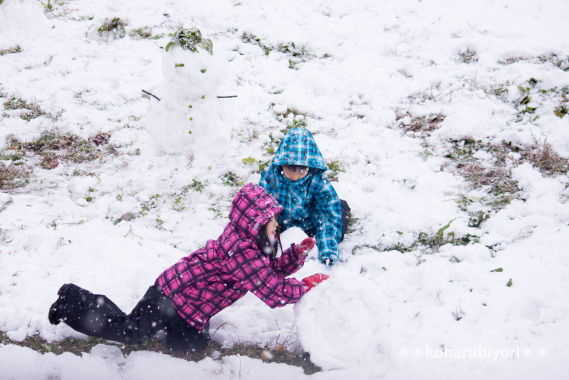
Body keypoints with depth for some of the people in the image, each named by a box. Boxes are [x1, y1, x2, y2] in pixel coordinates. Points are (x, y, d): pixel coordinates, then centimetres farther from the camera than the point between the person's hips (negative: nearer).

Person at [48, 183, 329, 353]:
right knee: (130, 332, 1)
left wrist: (299, 252, -9)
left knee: (194, 344, 13)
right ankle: (72, 302, 18)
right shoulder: (242, 252, -30)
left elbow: (273, 268, 6)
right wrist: (308, 285, -21)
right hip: (175, 297, -9)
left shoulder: (246, 238, 0)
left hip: (187, 296, 9)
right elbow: (273, 292, -32)